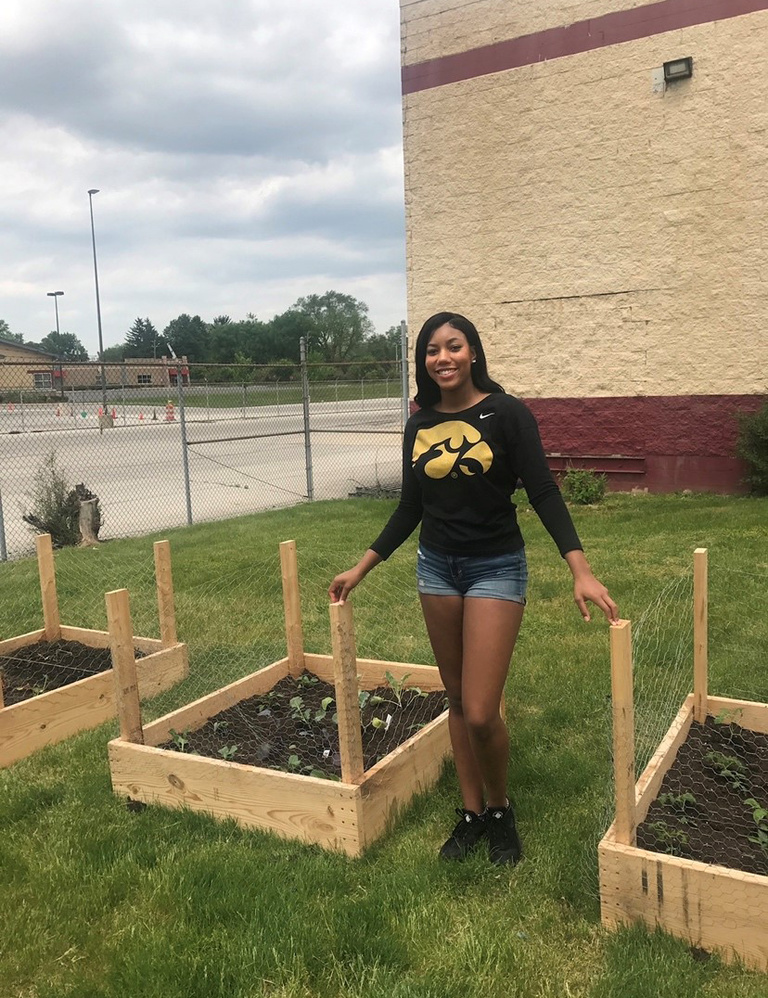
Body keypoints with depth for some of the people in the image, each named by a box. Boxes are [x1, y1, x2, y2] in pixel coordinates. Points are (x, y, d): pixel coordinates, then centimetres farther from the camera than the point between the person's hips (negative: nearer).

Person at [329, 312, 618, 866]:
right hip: (437, 568, 5)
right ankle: (472, 813, 30)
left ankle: (501, 809, 21)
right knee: (458, 701, 13)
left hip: (496, 569, -5)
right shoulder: (419, 426, 4)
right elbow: (410, 509, 11)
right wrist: (360, 569, 10)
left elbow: (544, 493, -14)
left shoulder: (506, 413, -11)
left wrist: (581, 571, -25)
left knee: (481, 714, -7)